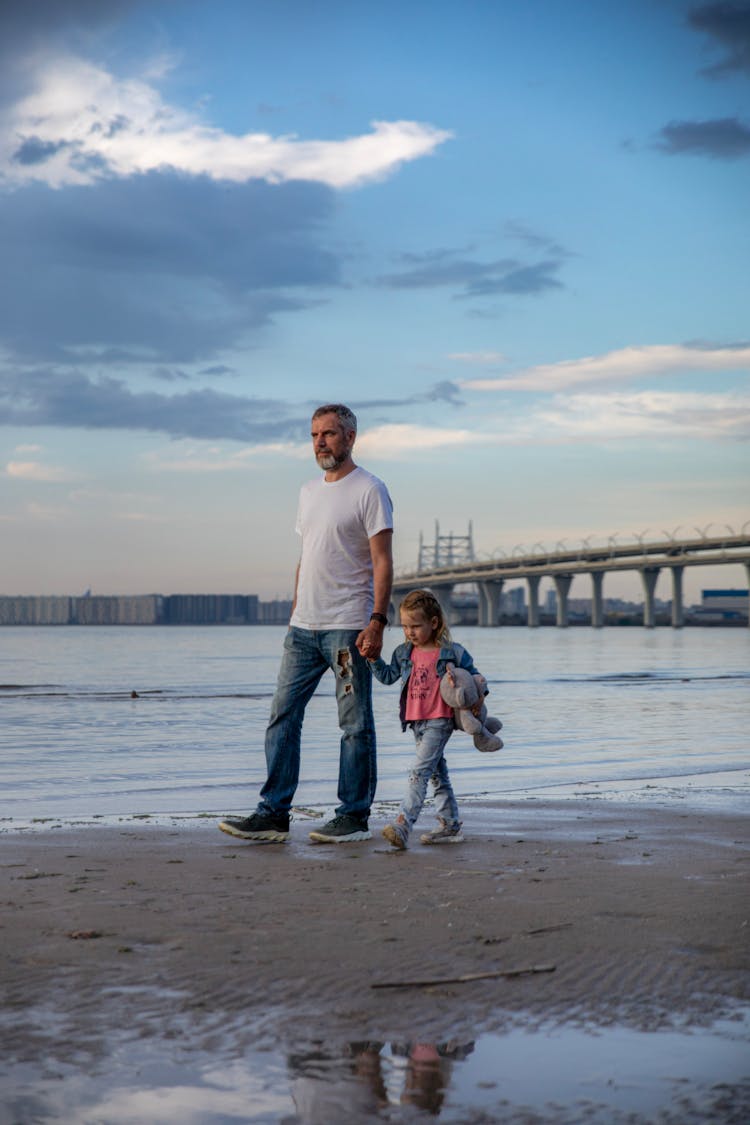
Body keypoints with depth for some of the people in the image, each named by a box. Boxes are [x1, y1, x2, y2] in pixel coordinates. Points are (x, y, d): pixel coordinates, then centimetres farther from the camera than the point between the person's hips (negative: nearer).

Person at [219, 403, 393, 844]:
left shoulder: (369, 490, -6)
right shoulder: (309, 491, 17)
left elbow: (383, 561, -11)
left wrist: (378, 620, -19)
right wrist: (295, 611, 17)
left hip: (348, 626, -7)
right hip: (304, 626, 8)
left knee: (356, 724, 1)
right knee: (283, 717, 4)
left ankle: (355, 816, 9)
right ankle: (274, 813, 8)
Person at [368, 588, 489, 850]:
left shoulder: (452, 653, -5)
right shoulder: (404, 653, 9)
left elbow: (474, 675, 4)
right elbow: (387, 676, 18)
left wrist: (480, 693, -14)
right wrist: (373, 658, 4)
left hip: (439, 721, -6)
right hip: (416, 722, 7)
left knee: (420, 772, -16)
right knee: (437, 773, 14)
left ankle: (403, 824, -24)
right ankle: (450, 825, 22)